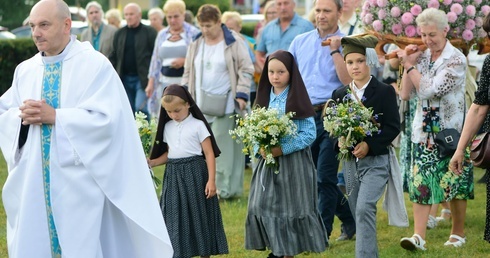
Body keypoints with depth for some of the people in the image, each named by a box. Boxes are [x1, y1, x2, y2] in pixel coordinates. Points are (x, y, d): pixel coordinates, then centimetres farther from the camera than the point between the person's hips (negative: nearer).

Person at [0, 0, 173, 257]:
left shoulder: (95, 65, -6)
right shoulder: (25, 70, 10)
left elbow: (106, 118, -15)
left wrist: (55, 116, -19)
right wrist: (22, 117, -10)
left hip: (78, 185, -5)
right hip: (33, 184, 5)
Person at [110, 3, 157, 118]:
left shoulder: (149, 32, -2)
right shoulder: (119, 34, 12)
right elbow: (114, 57, 13)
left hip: (143, 78, -5)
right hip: (125, 78, 5)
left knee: (141, 108, -16)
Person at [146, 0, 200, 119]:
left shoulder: (193, 33, 0)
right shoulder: (162, 35, 14)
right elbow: (156, 61, 17)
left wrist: (184, 61, -16)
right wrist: (151, 83, 12)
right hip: (165, 83, 4)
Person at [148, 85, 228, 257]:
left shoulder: (198, 126, -5)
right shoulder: (167, 127, 11)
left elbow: (209, 154, -7)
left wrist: (211, 180, -13)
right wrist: (151, 163, 2)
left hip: (195, 173, -5)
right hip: (174, 175, 5)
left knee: (198, 214, 2)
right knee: (176, 217, 4)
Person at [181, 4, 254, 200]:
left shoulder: (233, 42, -4)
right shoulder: (196, 44, 12)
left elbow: (246, 70, -2)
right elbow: (188, 72, 20)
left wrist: (241, 95, -9)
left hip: (225, 106, -5)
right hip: (201, 106, 5)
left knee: (224, 147, -7)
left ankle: (225, 189, -4)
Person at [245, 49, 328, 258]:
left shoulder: (297, 99, -8)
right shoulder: (265, 98, 8)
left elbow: (309, 134, -13)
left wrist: (282, 149, -20)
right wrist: (260, 148, -11)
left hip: (293, 161, -5)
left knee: (291, 207, 0)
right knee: (264, 206, 3)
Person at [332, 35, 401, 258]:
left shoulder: (384, 92, -4)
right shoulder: (340, 94, 9)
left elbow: (393, 127, -9)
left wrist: (369, 145, -21)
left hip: (375, 160, -5)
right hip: (350, 162, 5)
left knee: (364, 209, -20)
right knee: (358, 213, 10)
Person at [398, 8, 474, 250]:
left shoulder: (456, 60, -11)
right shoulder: (422, 57, 7)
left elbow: (431, 89, -20)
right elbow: (405, 94, 3)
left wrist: (410, 66, -11)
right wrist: (408, 64, -6)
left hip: (450, 131, -5)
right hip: (424, 132, 5)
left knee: (454, 183, 4)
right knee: (421, 182, -4)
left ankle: (458, 233, 19)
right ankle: (419, 236, -8)